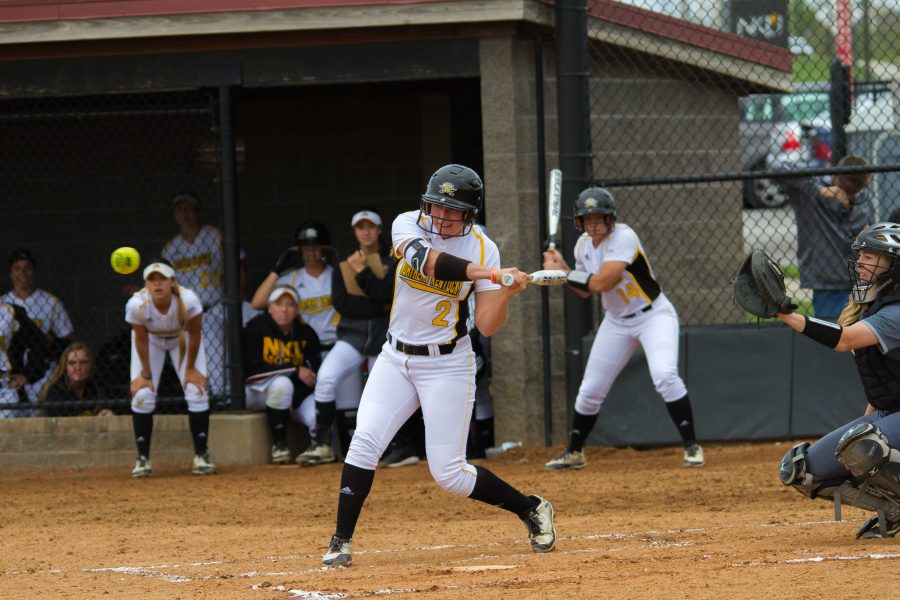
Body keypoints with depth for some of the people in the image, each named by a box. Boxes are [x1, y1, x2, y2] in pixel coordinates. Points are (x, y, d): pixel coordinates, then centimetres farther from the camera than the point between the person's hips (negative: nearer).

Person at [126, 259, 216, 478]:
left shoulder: (188, 300, -37)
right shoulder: (136, 305, -36)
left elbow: (194, 334, -20)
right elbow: (141, 339, -19)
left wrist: (190, 368, -13)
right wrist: (145, 374, -13)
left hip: (182, 338, 0)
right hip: (151, 340, 0)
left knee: (197, 392, -11)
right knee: (142, 395, -12)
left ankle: (201, 455, 1)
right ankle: (143, 458, -1)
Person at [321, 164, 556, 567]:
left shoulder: (482, 248, -8)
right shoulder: (408, 225, -6)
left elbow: (487, 326, -12)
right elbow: (427, 260, -30)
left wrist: (506, 293, -30)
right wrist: (486, 273, -39)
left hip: (447, 364, -2)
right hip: (396, 358, 2)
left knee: (449, 473, -5)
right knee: (365, 440, -16)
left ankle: (532, 510, 17)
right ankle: (341, 542, -8)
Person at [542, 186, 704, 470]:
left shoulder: (623, 237, -23)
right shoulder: (583, 244, 1)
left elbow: (601, 282, -30)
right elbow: (585, 291, 11)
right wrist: (562, 268, -5)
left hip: (653, 315, -7)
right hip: (616, 322, 7)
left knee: (664, 375, -28)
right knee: (590, 390, 6)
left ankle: (691, 446, -19)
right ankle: (574, 452, 26)